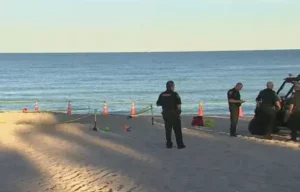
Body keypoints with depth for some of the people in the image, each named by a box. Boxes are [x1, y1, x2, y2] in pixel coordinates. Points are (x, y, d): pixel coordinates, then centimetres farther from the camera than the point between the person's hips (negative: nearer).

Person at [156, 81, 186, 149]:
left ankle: (169, 144, 14)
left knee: (168, 129, 13)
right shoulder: (175, 94, -13)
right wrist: (179, 110, 1)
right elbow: (179, 105, -19)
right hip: (174, 114, -4)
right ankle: (180, 144, 5)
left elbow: (158, 104, 10)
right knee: (177, 130, 4)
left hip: (166, 114, 4)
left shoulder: (162, 95, 1)